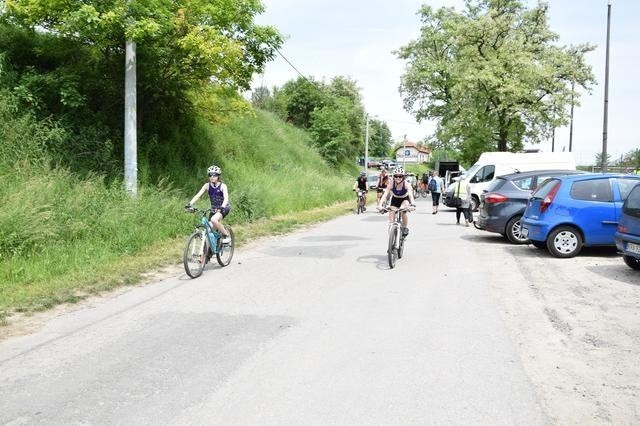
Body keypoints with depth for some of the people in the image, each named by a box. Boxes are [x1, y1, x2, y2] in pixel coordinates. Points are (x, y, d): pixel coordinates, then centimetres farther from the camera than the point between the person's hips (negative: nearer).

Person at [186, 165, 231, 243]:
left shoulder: (222, 186, -15)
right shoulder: (207, 186, -6)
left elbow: (226, 198, -29)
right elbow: (198, 195, -15)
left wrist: (222, 207, -49)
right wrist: (190, 204, -32)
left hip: (224, 208, -5)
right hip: (214, 209, 5)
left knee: (214, 220, -32)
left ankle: (226, 236, -14)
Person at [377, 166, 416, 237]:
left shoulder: (406, 184, -31)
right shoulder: (391, 183, -28)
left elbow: (410, 194, -47)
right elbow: (385, 194, -36)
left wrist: (412, 203, -66)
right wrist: (380, 204, -50)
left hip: (405, 199, -2)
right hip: (395, 200, 2)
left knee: (403, 210, -29)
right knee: (391, 214, -14)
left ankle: (405, 228, -7)